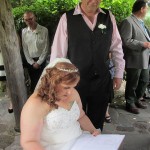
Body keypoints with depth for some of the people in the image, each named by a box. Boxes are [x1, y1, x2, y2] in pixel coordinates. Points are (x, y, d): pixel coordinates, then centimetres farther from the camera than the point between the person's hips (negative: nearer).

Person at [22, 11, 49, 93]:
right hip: (30, 61, 3)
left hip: (41, 60, -2)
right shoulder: (24, 31, -1)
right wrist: (32, 62, -4)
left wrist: (38, 62, -9)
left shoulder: (44, 30, -11)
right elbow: (25, 49, 2)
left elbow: (46, 48, -9)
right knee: (33, 81, 12)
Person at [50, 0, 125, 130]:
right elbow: (58, 51, -7)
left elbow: (117, 47, 7)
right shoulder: (67, 18, -8)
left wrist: (119, 74, 7)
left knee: (97, 121, 19)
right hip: (76, 80, -2)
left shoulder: (109, 17, 1)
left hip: (102, 80, 3)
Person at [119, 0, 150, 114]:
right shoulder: (128, 22, -13)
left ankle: (137, 100, 35)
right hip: (134, 60, -9)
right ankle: (130, 104, 22)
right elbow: (126, 41, -22)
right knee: (132, 84, 5)